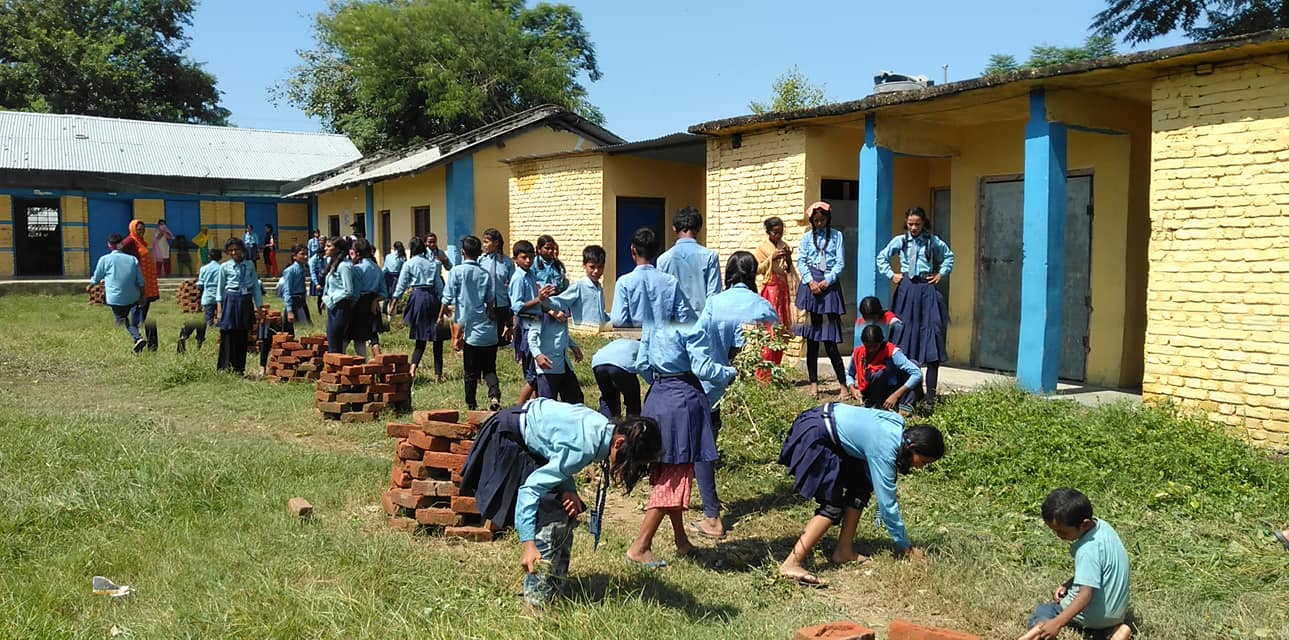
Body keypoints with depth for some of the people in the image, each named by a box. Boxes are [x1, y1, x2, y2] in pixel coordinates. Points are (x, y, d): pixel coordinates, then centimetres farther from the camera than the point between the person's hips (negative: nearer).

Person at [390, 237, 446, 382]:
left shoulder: (409, 264, 2)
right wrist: (443, 304, 11)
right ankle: (438, 374, 4)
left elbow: (401, 286, -1)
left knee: (421, 337, 8)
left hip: (418, 297, -1)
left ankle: (414, 365, -15)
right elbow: (439, 286, 7)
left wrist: (393, 305, 2)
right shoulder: (433, 264, 9)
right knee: (437, 338, 5)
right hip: (433, 298, 1)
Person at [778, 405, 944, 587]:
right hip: (812, 436, -10)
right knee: (832, 505, -11)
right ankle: (792, 564, -17)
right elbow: (888, 503, -17)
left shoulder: (899, 425, 0)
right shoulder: (884, 451, -23)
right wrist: (905, 547, -6)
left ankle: (844, 551, 14)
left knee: (861, 486, 10)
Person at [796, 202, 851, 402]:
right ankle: (813, 383, 11)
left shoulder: (836, 236, 9)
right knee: (811, 339, 3)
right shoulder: (807, 237, 12)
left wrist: (827, 281, -10)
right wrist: (810, 281, -9)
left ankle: (844, 386, -3)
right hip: (810, 285, 2)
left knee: (829, 340, -8)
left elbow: (840, 263, 3)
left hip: (829, 285, -2)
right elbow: (801, 262, 6)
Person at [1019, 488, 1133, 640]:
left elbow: (1085, 595, -33)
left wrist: (1057, 623, -37)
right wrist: (1068, 585, 2)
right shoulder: (1101, 525, -4)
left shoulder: (1088, 550, -29)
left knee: (1041, 613, 9)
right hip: (1118, 610, 7)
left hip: (1098, 615, -7)